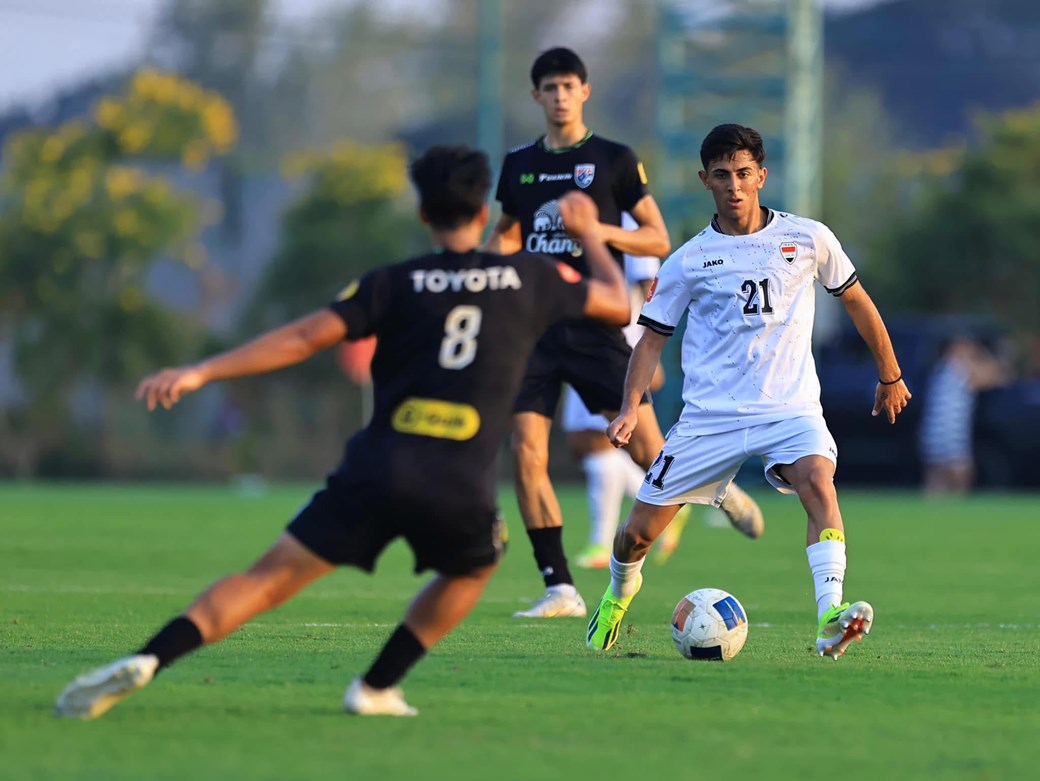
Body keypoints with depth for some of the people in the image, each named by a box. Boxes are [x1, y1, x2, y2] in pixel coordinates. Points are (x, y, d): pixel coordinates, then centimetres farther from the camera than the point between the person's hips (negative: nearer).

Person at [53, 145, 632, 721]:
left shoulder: (397, 283, 9)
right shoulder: (531, 277, 12)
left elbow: (306, 337, -1)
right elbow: (620, 306, 29)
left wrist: (200, 373, -1)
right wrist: (589, 232, 47)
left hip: (378, 468, 0)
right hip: (463, 488, 0)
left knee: (268, 579, -1)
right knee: (474, 569, 33)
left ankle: (148, 660, -21)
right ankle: (378, 687, 21)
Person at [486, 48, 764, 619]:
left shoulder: (615, 160, 1)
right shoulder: (519, 165, 11)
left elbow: (658, 240, 1)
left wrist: (601, 230, -16)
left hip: (596, 327, -3)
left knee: (648, 452, -7)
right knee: (527, 454, -8)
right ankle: (559, 589, -2)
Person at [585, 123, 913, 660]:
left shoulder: (808, 239, 2)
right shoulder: (688, 261, 2)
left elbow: (855, 300, 16)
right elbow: (652, 336, 8)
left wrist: (890, 376, 23)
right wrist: (631, 408, -7)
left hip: (789, 409, -1)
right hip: (710, 413, 1)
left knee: (817, 478, -34)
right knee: (638, 532, 3)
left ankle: (831, 619, -45)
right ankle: (619, 593, 39)